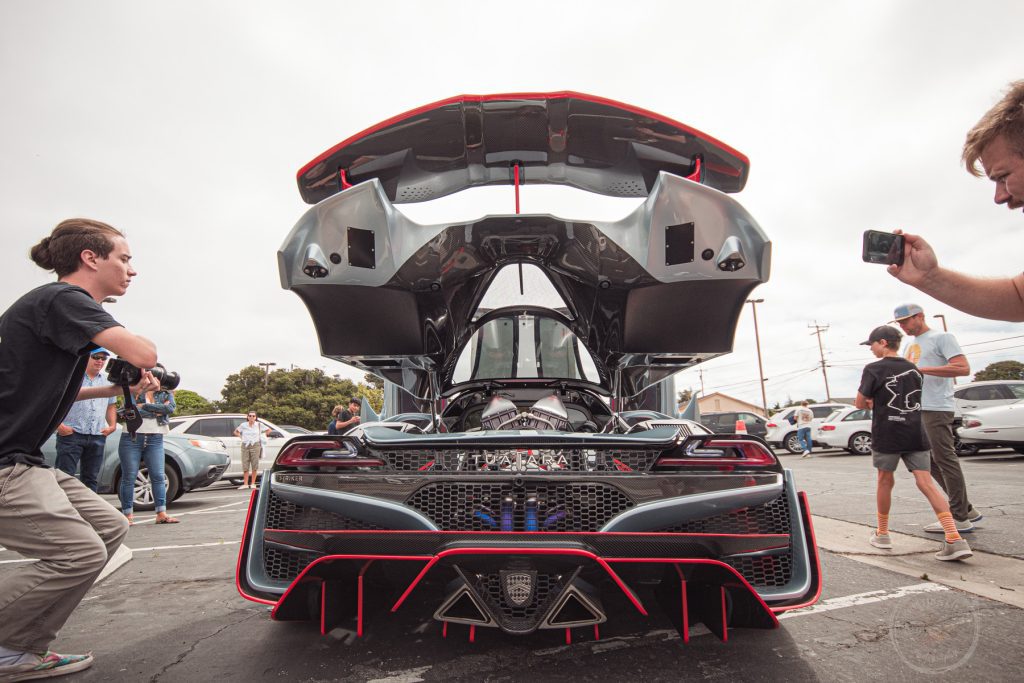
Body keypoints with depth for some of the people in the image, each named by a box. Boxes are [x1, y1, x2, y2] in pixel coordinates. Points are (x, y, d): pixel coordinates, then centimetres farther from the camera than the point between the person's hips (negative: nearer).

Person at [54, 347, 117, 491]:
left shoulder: (107, 382, 16)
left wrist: (112, 425, 10)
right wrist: (59, 425, -13)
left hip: (98, 437, 5)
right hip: (71, 434, -5)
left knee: (91, 479, 10)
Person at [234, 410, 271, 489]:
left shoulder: (259, 425, 2)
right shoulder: (243, 425, 3)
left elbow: (268, 430, 14)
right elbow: (236, 432, 18)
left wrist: (261, 436, 8)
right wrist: (242, 437, 6)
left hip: (255, 446, -1)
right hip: (245, 446, 1)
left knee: (254, 465, 0)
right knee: (245, 465, 0)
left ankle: (253, 483, 7)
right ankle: (245, 484, 4)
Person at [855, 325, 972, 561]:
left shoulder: (873, 369, -8)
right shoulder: (914, 369, 12)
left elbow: (860, 403, -7)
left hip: (886, 436, -4)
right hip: (915, 434, 5)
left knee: (885, 481, 10)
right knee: (926, 483, 1)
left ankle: (882, 534, 21)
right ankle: (955, 539, -10)